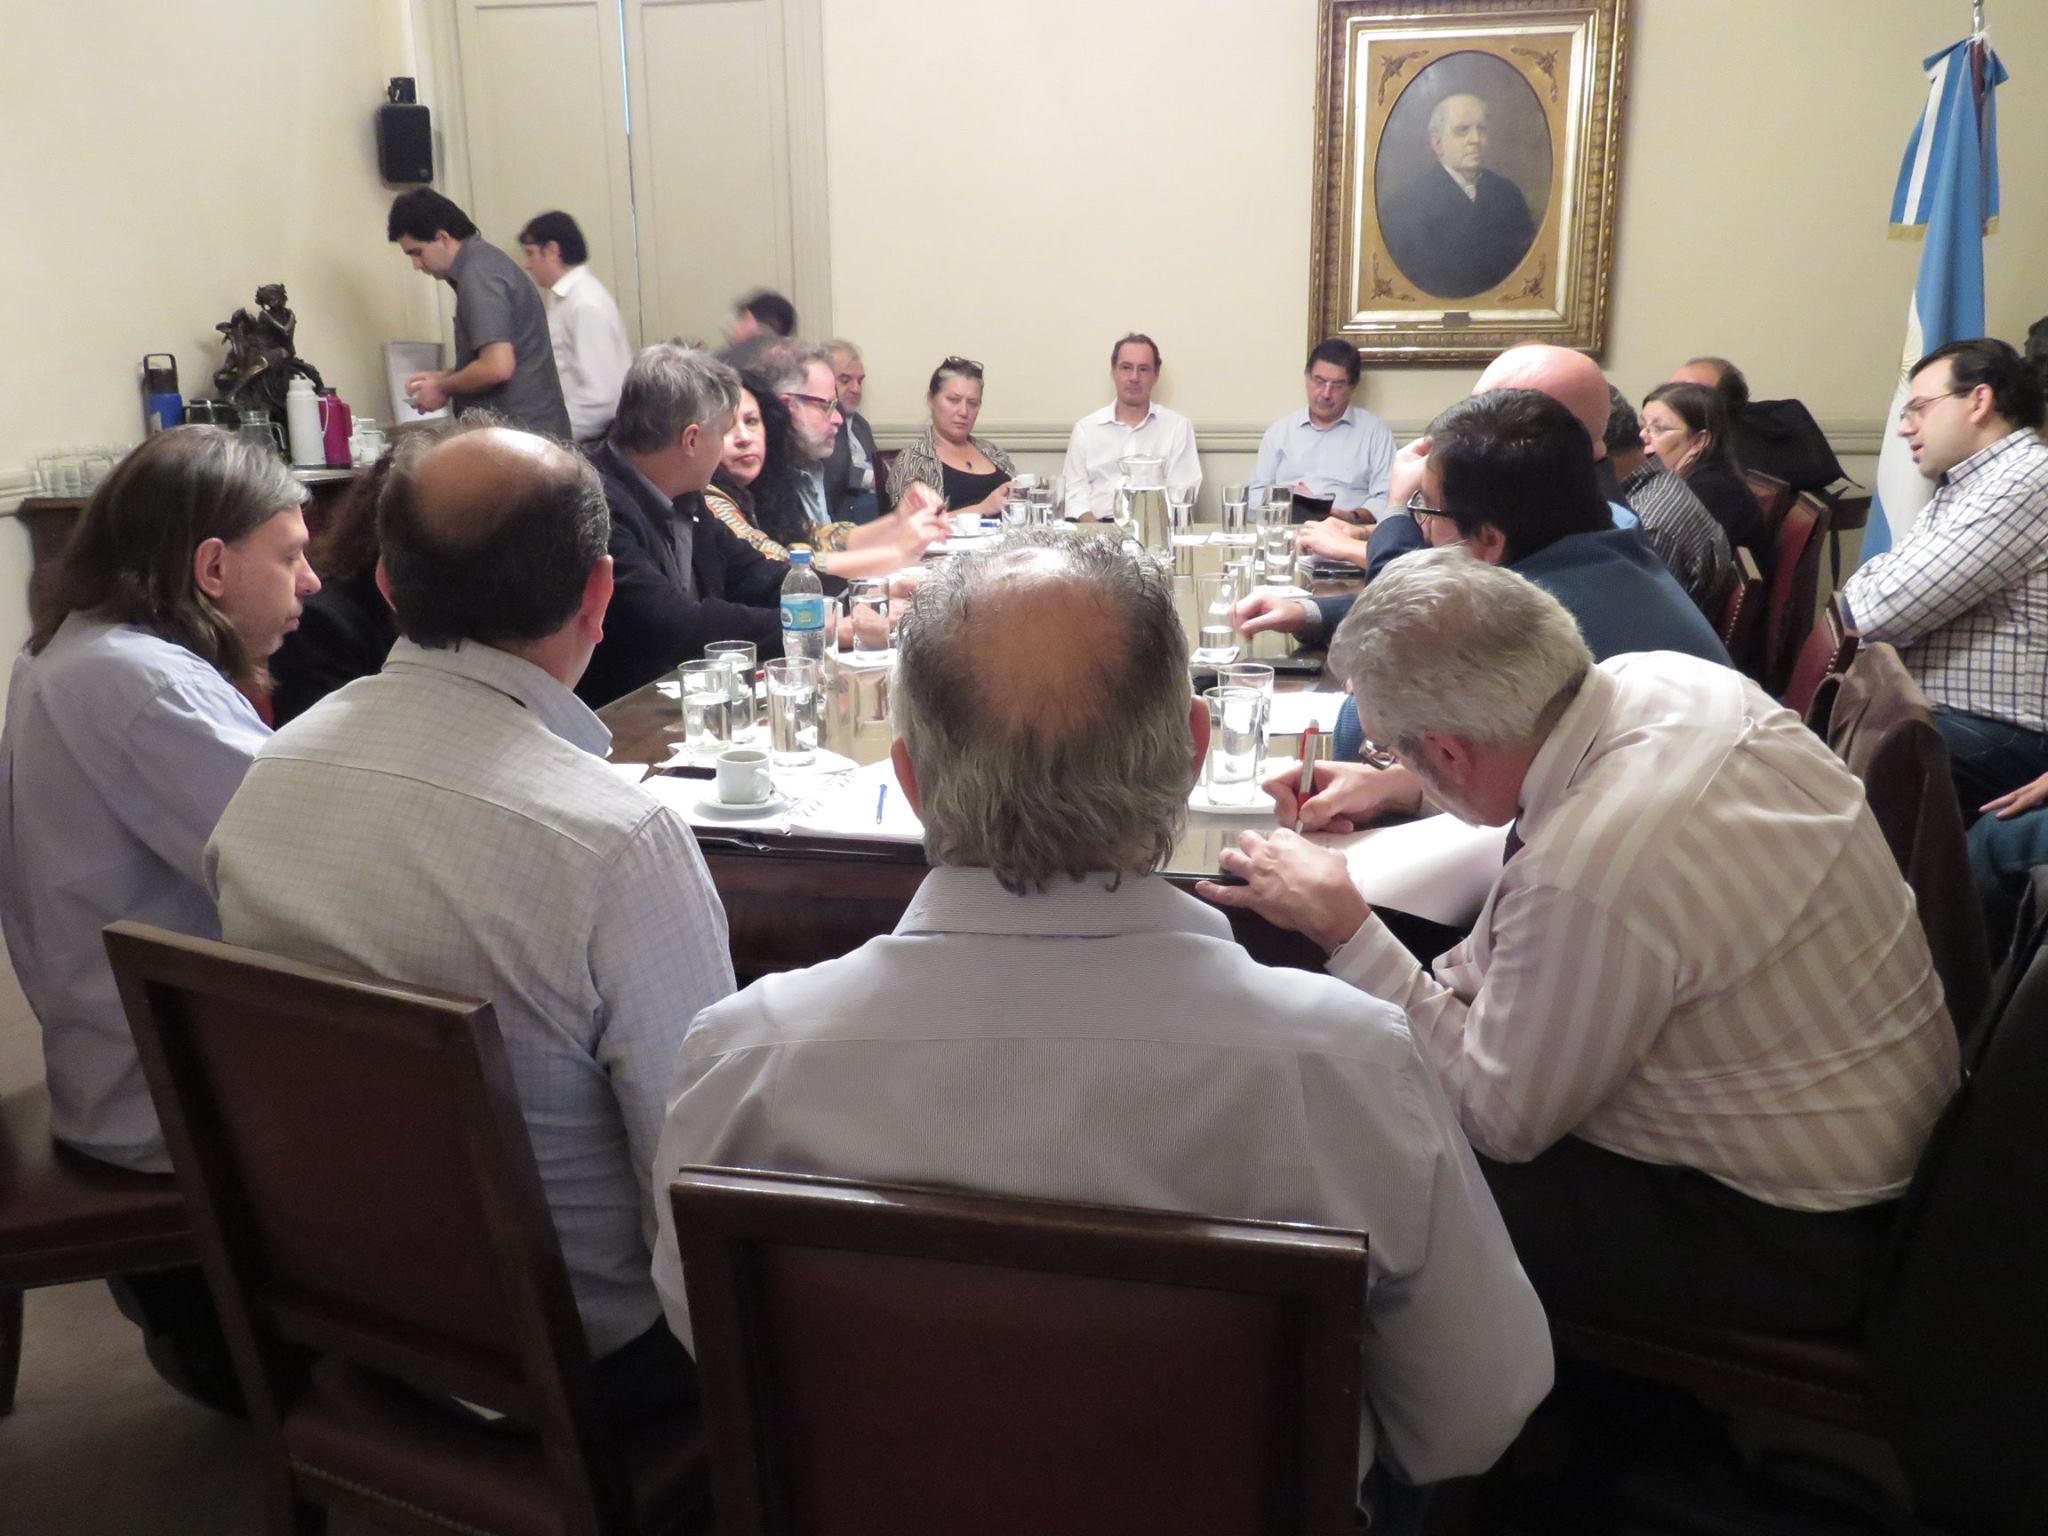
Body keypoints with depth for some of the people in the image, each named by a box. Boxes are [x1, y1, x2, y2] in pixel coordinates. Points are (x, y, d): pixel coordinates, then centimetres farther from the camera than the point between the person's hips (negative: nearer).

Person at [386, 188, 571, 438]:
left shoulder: (478, 275, -15)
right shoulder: (484, 259, 16)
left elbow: (498, 366, -24)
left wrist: (442, 389, -9)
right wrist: (443, 376, 16)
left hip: (518, 433, -10)